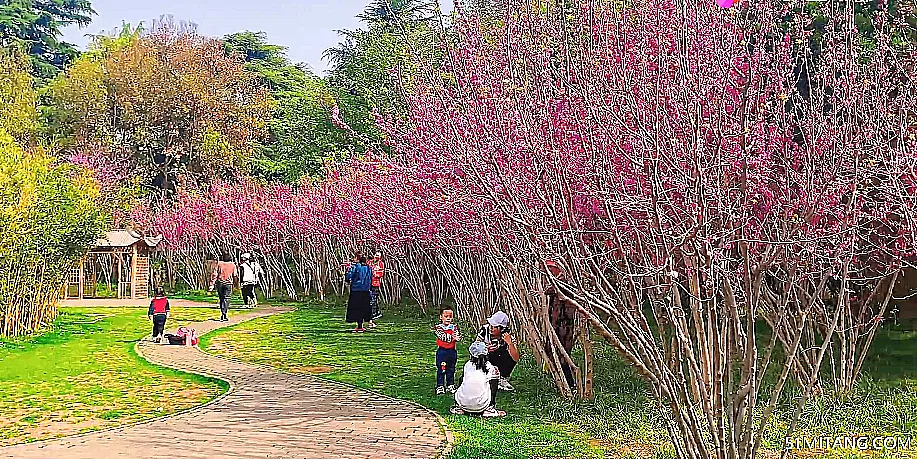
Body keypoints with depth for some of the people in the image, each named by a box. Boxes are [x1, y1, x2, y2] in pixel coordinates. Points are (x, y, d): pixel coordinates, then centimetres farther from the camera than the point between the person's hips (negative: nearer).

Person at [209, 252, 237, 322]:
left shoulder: (219, 263, -1)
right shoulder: (232, 265, 0)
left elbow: (214, 274, -5)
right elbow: (235, 275, 5)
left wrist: (212, 285, -6)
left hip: (219, 283, 1)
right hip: (228, 283, -1)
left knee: (221, 298, 15)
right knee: (226, 299, 0)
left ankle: (222, 314, 19)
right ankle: (224, 314, -12)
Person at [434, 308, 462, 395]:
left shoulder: (454, 327, 5)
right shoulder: (438, 327, -7)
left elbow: (459, 337, -8)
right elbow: (443, 337, -20)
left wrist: (457, 337, -31)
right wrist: (452, 336, -26)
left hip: (452, 352, 4)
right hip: (442, 351, -4)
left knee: (451, 370, 14)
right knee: (441, 369, 0)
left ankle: (451, 386, 24)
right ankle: (440, 387, 8)